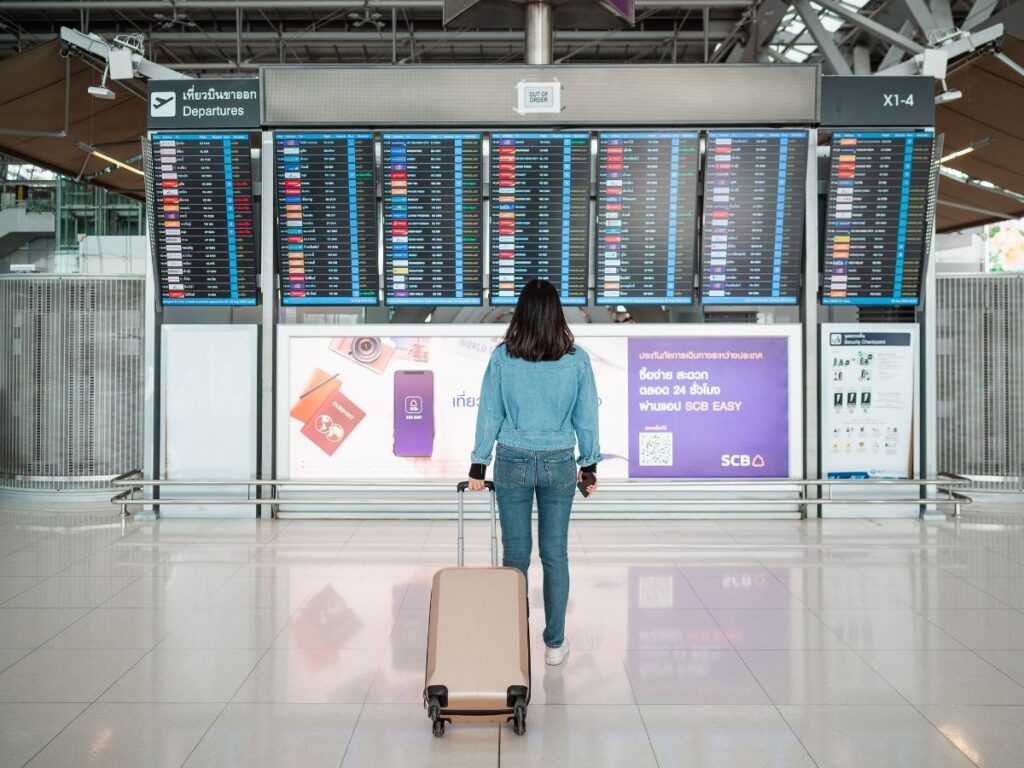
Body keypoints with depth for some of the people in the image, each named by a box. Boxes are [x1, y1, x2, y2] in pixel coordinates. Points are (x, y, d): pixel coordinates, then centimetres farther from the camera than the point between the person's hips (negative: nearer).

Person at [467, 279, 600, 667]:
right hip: (560, 464, 1)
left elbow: (489, 414, -2)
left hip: (513, 463, -1)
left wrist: (478, 465, 6)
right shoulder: (577, 360, -4)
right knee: (555, 554, 8)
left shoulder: (502, 358, -7)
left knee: (515, 553, 7)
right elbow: (586, 417, 1)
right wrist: (590, 465, 12)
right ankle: (554, 643, 16)